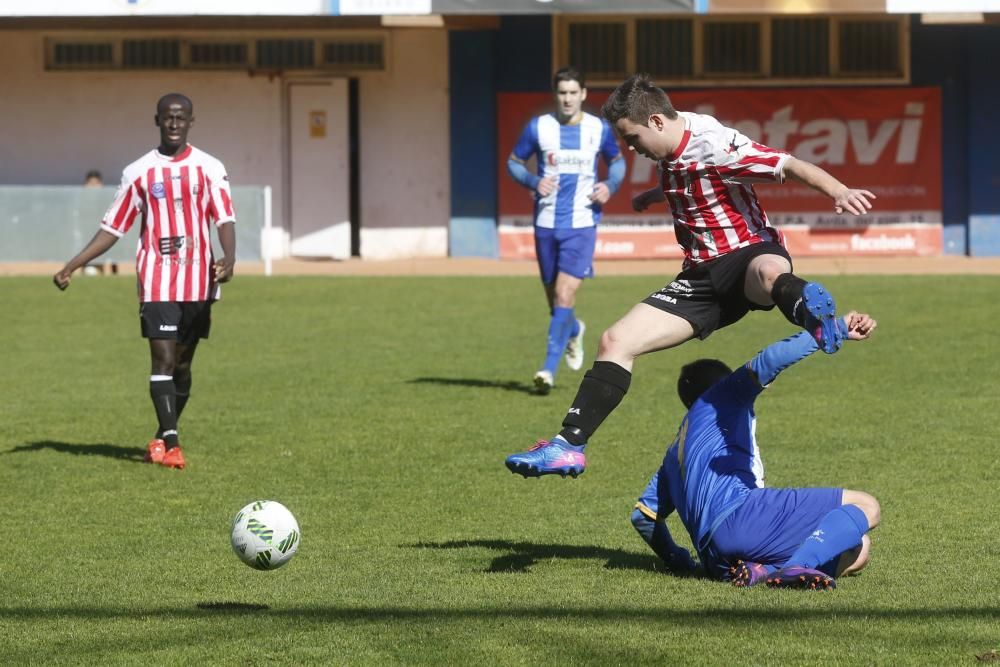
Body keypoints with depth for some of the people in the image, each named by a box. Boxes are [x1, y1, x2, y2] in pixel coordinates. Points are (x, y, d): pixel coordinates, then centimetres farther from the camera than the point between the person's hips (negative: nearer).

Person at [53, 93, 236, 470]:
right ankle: (170, 441, -18)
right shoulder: (139, 172, 5)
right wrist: (72, 266, 0)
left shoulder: (209, 169, 3)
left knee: (183, 363, 8)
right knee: (163, 358, -13)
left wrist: (228, 258, -24)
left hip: (198, 281, 1)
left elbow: (225, 220, -3)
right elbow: (112, 228, 8)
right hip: (156, 280, -1)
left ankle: (162, 440, 21)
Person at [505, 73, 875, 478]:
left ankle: (810, 307, -80)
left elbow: (791, 166, -25)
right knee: (616, 342, -3)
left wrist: (838, 192, -44)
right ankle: (569, 446, -1)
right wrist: (654, 196, 56)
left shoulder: (714, 145, -17)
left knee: (770, 272, -47)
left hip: (747, 255, -8)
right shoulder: (672, 151, 10)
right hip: (702, 275, 8)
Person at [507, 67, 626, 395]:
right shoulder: (538, 127, -1)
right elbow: (513, 162, 8)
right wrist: (533, 181, -12)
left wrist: (610, 186, -4)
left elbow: (617, 161, 17)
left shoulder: (599, 129, 0)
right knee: (554, 298, 12)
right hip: (546, 223, 2)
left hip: (582, 223, -2)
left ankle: (549, 368, -14)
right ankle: (574, 331, 47)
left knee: (565, 294, -16)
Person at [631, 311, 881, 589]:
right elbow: (766, 363, 0)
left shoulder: (677, 452, 38)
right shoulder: (722, 396, 19)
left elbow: (643, 514, 34)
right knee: (865, 508, -6)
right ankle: (797, 567, -32)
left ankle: (759, 570, -11)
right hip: (738, 513, -7)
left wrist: (677, 561, 42)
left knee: (858, 549, 15)